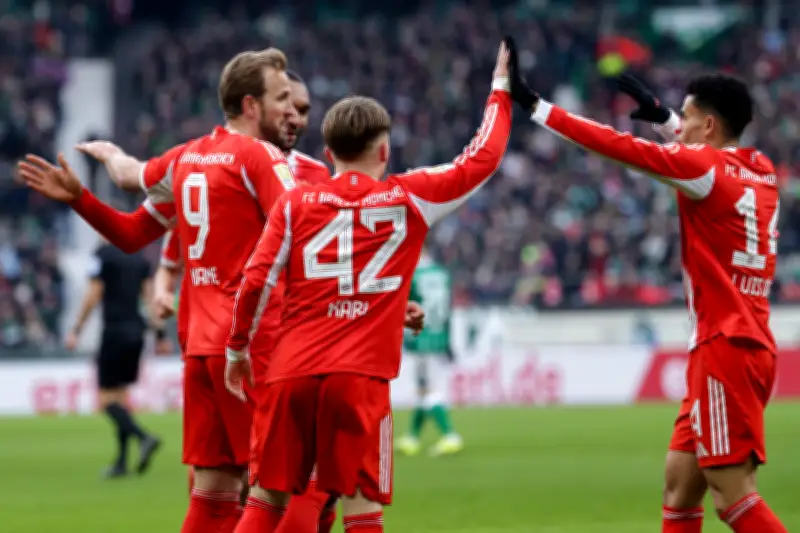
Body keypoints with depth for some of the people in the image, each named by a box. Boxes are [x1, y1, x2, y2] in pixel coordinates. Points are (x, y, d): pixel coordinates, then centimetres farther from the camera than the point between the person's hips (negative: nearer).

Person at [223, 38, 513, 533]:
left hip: (291, 372, 3)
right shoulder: (407, 198, 5)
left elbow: (255, 281, 3)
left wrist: (238, 347, 16)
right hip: (359, 378, -3)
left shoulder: (294, 203, 8)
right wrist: (501, 90, 25)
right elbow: (481, 159, 12)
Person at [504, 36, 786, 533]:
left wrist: (534, 104, -8)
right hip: (750, 344, 9)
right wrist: (661, 114, 38)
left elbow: (619, 147, -13)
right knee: (680, 487, 11)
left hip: (724, 349, -9)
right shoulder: (760, 171, 12)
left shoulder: (704, 168, -11)